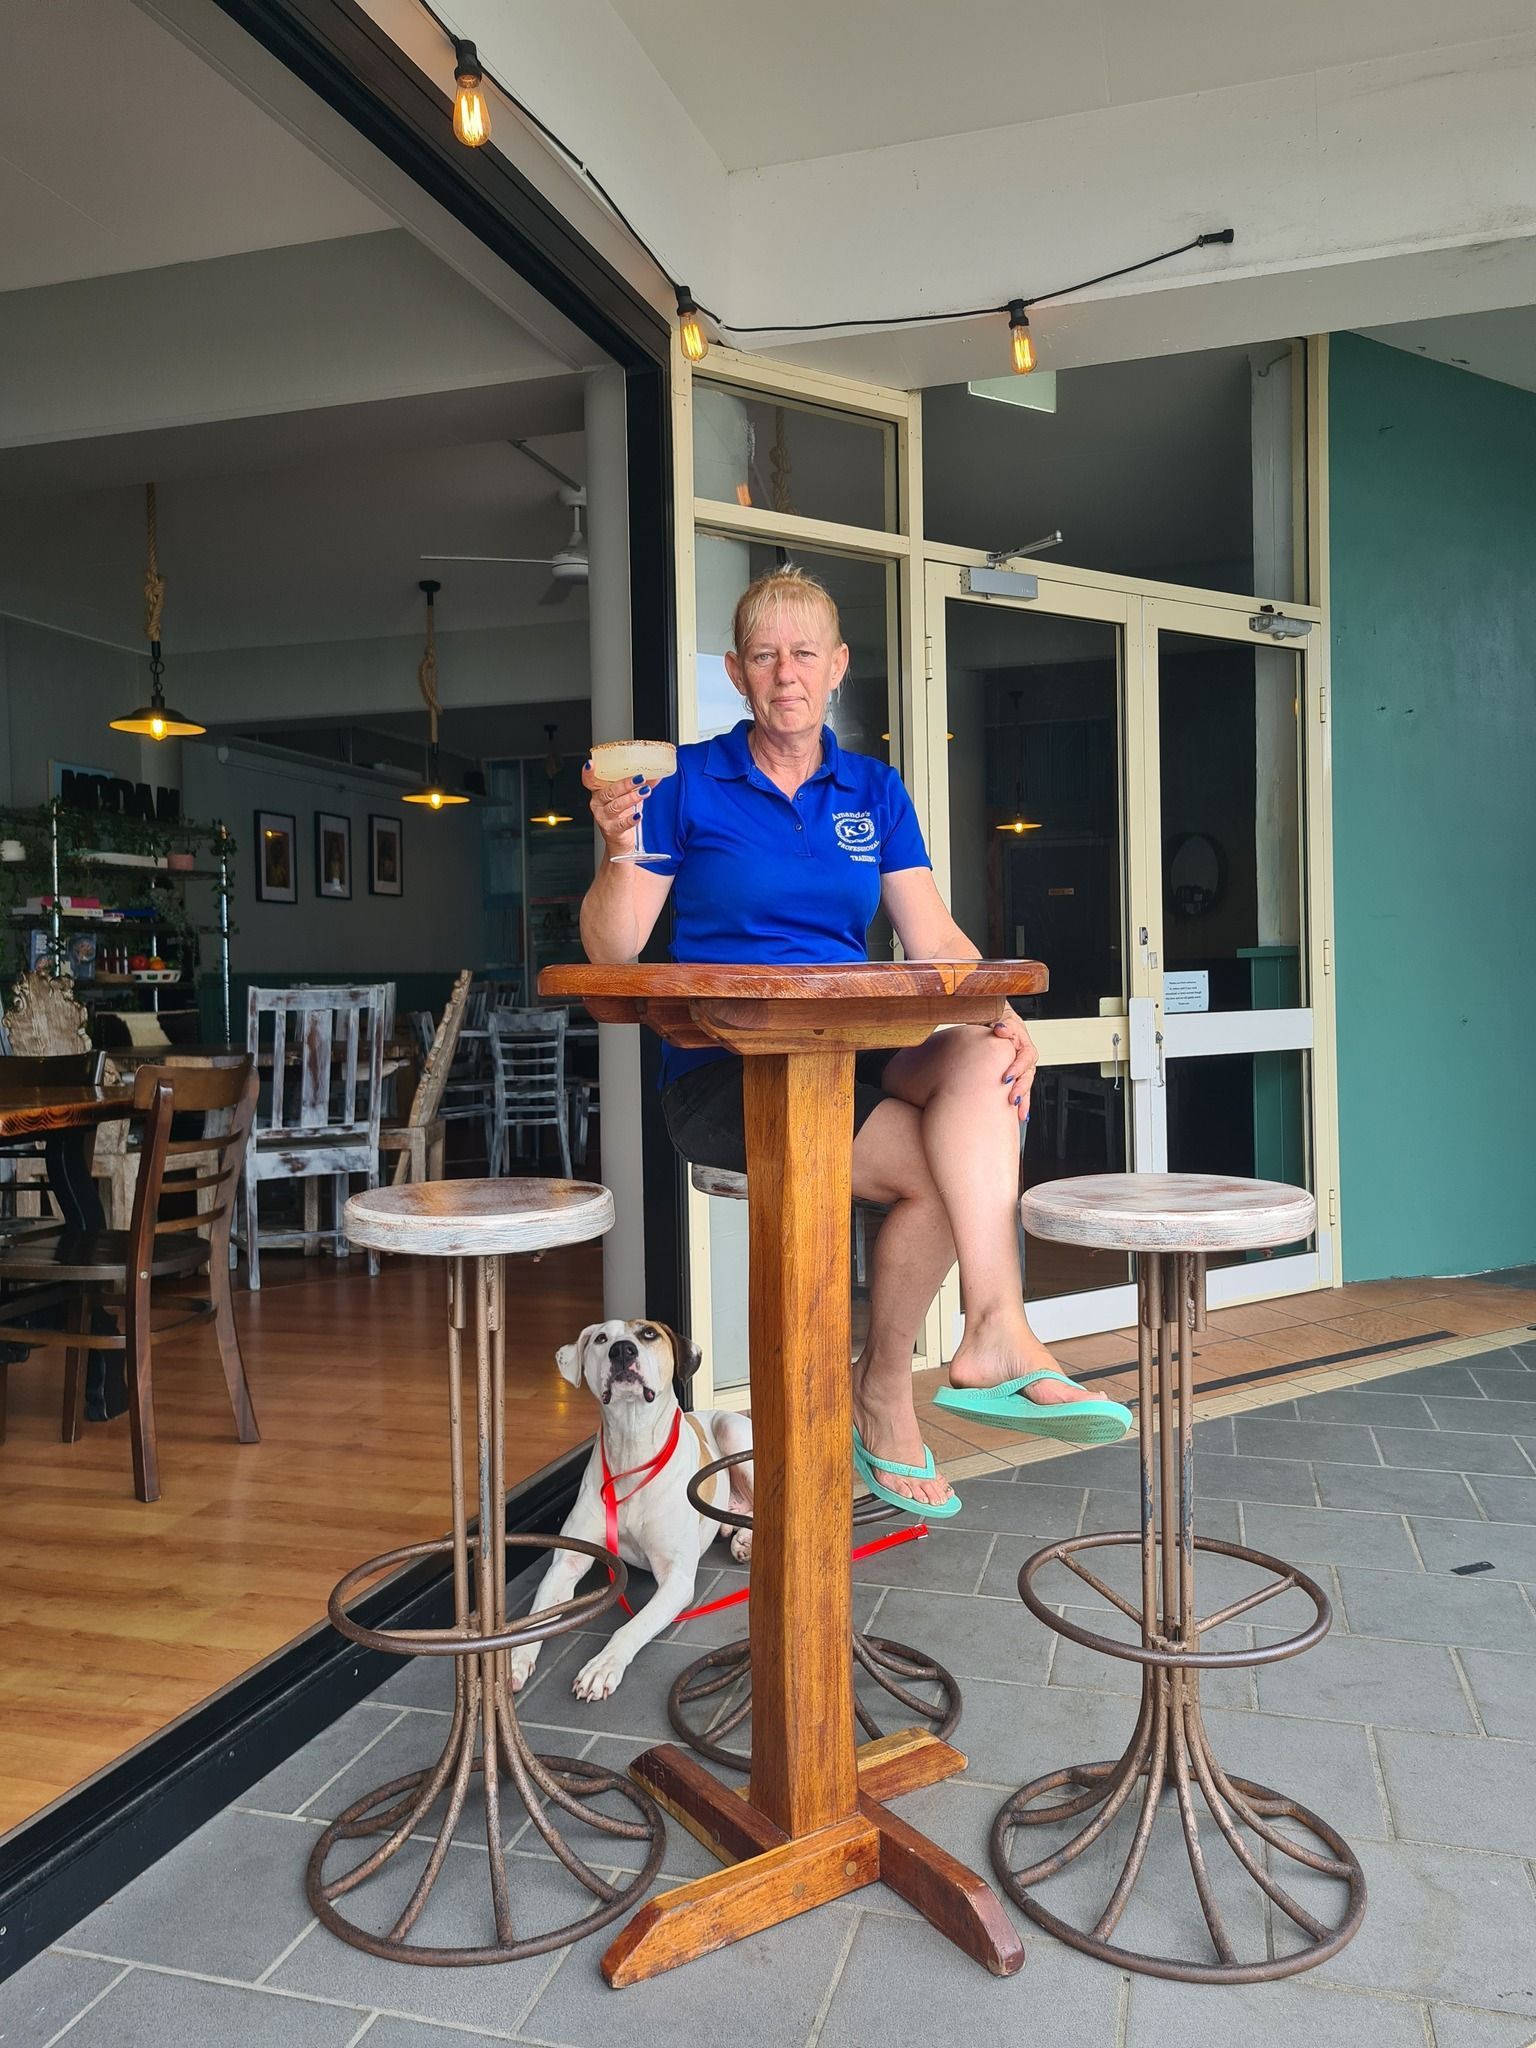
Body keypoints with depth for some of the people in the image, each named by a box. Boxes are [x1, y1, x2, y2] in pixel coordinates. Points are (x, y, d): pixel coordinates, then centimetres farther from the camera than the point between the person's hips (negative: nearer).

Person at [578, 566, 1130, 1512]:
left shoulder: (874, 790, 14)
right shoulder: (689, 782, 3)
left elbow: (935, 938, 4)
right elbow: (612, 951, -1)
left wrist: (1000, 1018, -15)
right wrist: (621, 850, -20)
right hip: (724, 1072, -4)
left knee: (986, 1060, -28)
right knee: (938, 1168, -26)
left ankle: (992, 1331, -30)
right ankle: (884, 1391, -11)